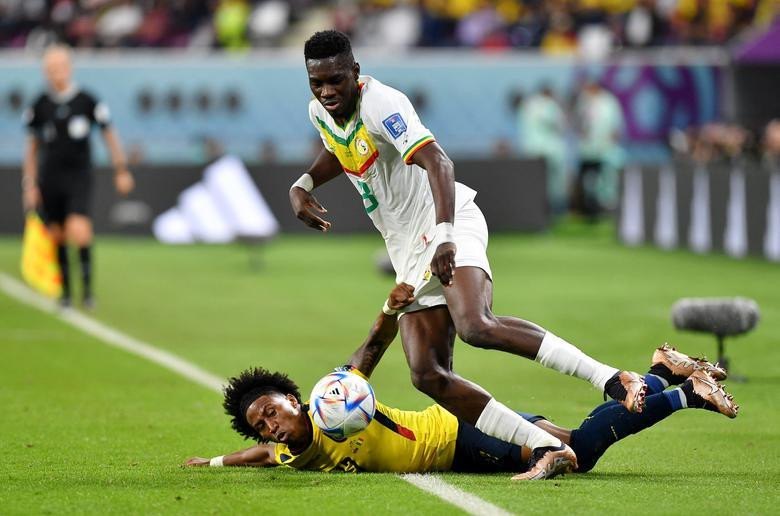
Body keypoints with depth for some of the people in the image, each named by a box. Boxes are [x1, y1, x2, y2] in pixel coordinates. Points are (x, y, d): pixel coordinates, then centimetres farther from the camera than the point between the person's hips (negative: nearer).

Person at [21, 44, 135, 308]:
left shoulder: (87, 101, -3)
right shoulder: (39, 106, 2)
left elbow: (109, 135, 8)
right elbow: (32, 147, 11)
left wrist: (121, 170, 9)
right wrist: (29, 185, 8)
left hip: (79, 177, -2)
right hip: (49, 180, 2)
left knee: (79, 232, -20)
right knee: (57, 237, 4)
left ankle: (87, 284, -3)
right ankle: (65, 291, 18)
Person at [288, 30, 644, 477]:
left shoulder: (381, 104, -19)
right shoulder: (319, 112, 7)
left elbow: (437, 162, -32)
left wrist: (444, 235, -46)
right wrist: (304, 185, 11)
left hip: (451, 225, -8)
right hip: (410, 255, 8)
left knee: (477, 327, -34)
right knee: (428, 376, -8)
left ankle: (614, 380, -31)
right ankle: (547, 447, -11)